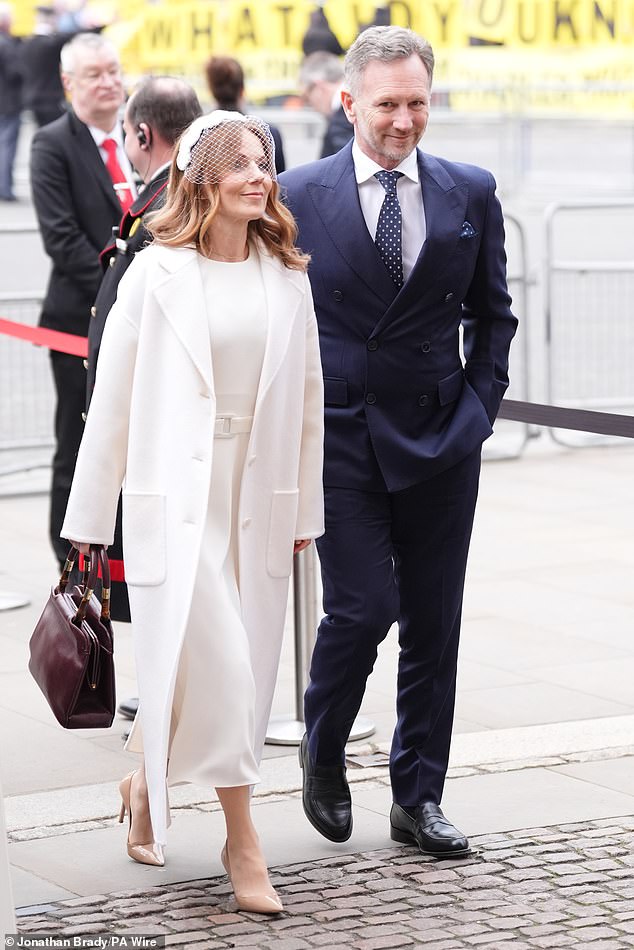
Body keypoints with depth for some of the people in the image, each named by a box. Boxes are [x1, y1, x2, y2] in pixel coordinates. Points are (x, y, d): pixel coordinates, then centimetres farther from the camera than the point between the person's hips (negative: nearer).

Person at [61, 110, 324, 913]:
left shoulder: (287, 277, 5)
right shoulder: (157, 274, -5)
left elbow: (307, 396, 10)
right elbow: (112, 399, -1)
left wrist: (304, 508, 10)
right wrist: (90, 515, 0)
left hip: (256, 498, 4)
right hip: (177, 495, -4)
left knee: (236, 669, 9)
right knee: (216, 663, -12)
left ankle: (149, 781, 34)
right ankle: (242, 841, -2)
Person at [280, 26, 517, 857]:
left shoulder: (471, 194, 5)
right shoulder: (300, 196, -1)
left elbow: (493, 315, 12)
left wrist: (479, 406, 1)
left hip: (441, 438, 3)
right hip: (341, 436, -2)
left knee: (433, 624, 6)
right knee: (362, 608, -9)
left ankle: (418, 797, 18)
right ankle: (323, 751, 19)